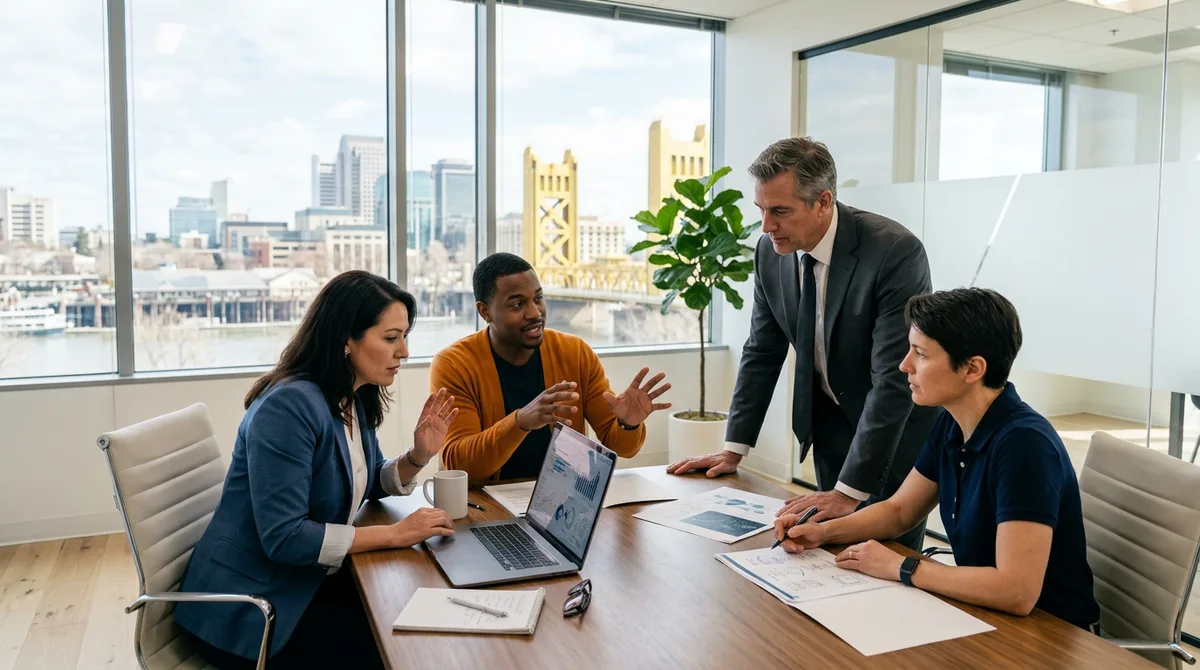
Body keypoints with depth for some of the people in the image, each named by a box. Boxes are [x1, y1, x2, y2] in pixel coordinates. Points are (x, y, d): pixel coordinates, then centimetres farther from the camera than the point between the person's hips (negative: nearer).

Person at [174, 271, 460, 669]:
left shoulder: (355, 398, 2)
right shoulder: (290, 406, -26)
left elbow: (369, 486, 14)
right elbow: (284, 538, -29)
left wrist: (419, 455, -6)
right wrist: (396, 533, -25)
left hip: (305, 581, 8)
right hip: (247, 609, -8)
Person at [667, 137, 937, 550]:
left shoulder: (896, 252, -27)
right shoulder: (771, 250, -9)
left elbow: (894, 379, -30)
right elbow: (762, 351, 1)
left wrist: (850, 491, -32)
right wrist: (734, 448, -2)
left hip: (896, 430, -5)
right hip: (828, 421, 5)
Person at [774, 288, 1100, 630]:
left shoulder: (1023, 444, -27)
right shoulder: (950, 424, -1)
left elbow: (1017, 592, -32)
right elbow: (899, 510, 12)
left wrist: (901, 567, -21)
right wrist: (824, 531, -4)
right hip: (982, 609, 7)